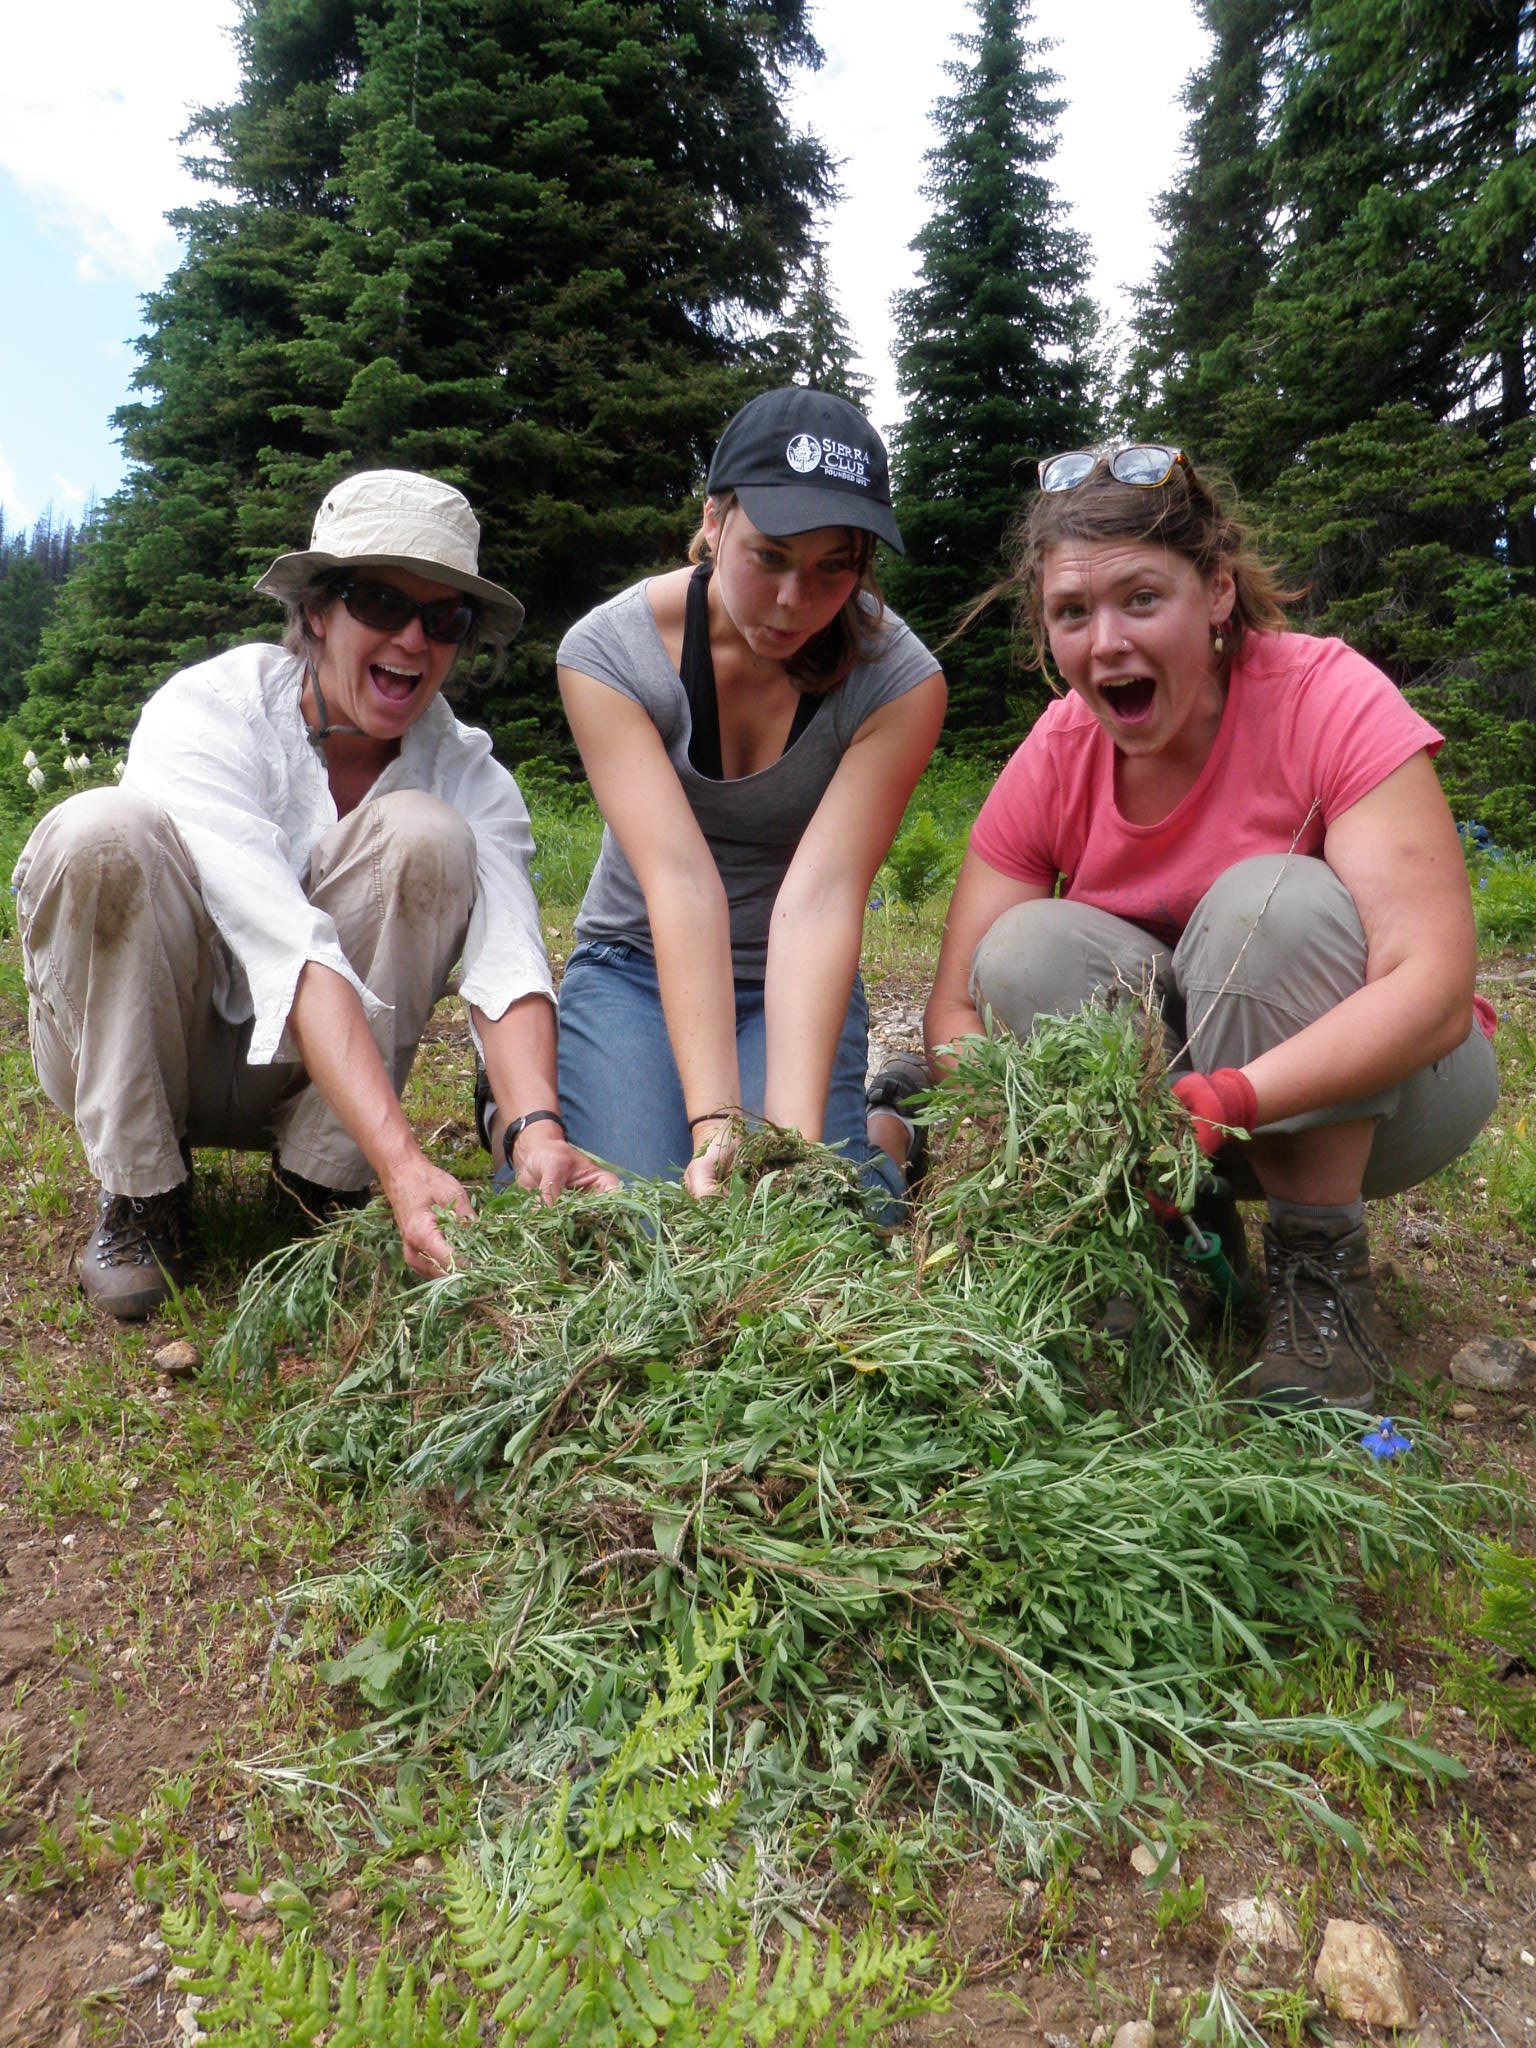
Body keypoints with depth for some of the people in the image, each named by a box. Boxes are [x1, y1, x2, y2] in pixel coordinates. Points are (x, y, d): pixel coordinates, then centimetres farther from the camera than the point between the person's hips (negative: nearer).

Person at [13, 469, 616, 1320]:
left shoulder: (467, 774, -10)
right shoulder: (205, 712, -21)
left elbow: (507, 958, -27)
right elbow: (290, 948, -36)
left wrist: (538, 1128, -47)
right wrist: (401, 1161, -47)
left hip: (314, 1072, 2)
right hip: (127, 1051, -1)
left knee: (426, 833, -24)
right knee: (103, 829, -31)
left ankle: (319, 1183, -14)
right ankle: (140, 1190, -13)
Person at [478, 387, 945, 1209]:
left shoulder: (899, 680, -18)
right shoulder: (609, 651, -19)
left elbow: (819, 897, -29)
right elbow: (681, 880, -31)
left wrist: (797, 1134, -41)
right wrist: (715, 1122, -40)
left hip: (798, 985, 0)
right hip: (635, 965, 0)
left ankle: (878, 1132, 14)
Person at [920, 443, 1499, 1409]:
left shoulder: (1329, 697, -20)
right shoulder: (1053, 762, -10)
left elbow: (1435, 981, -30)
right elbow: (957, 1010, -12)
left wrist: (1230, 1098, -44)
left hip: (1377, 1086, -2)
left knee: (1271, 900, -31)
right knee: (1029, 950, -22)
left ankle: (1324, 1272, -15)